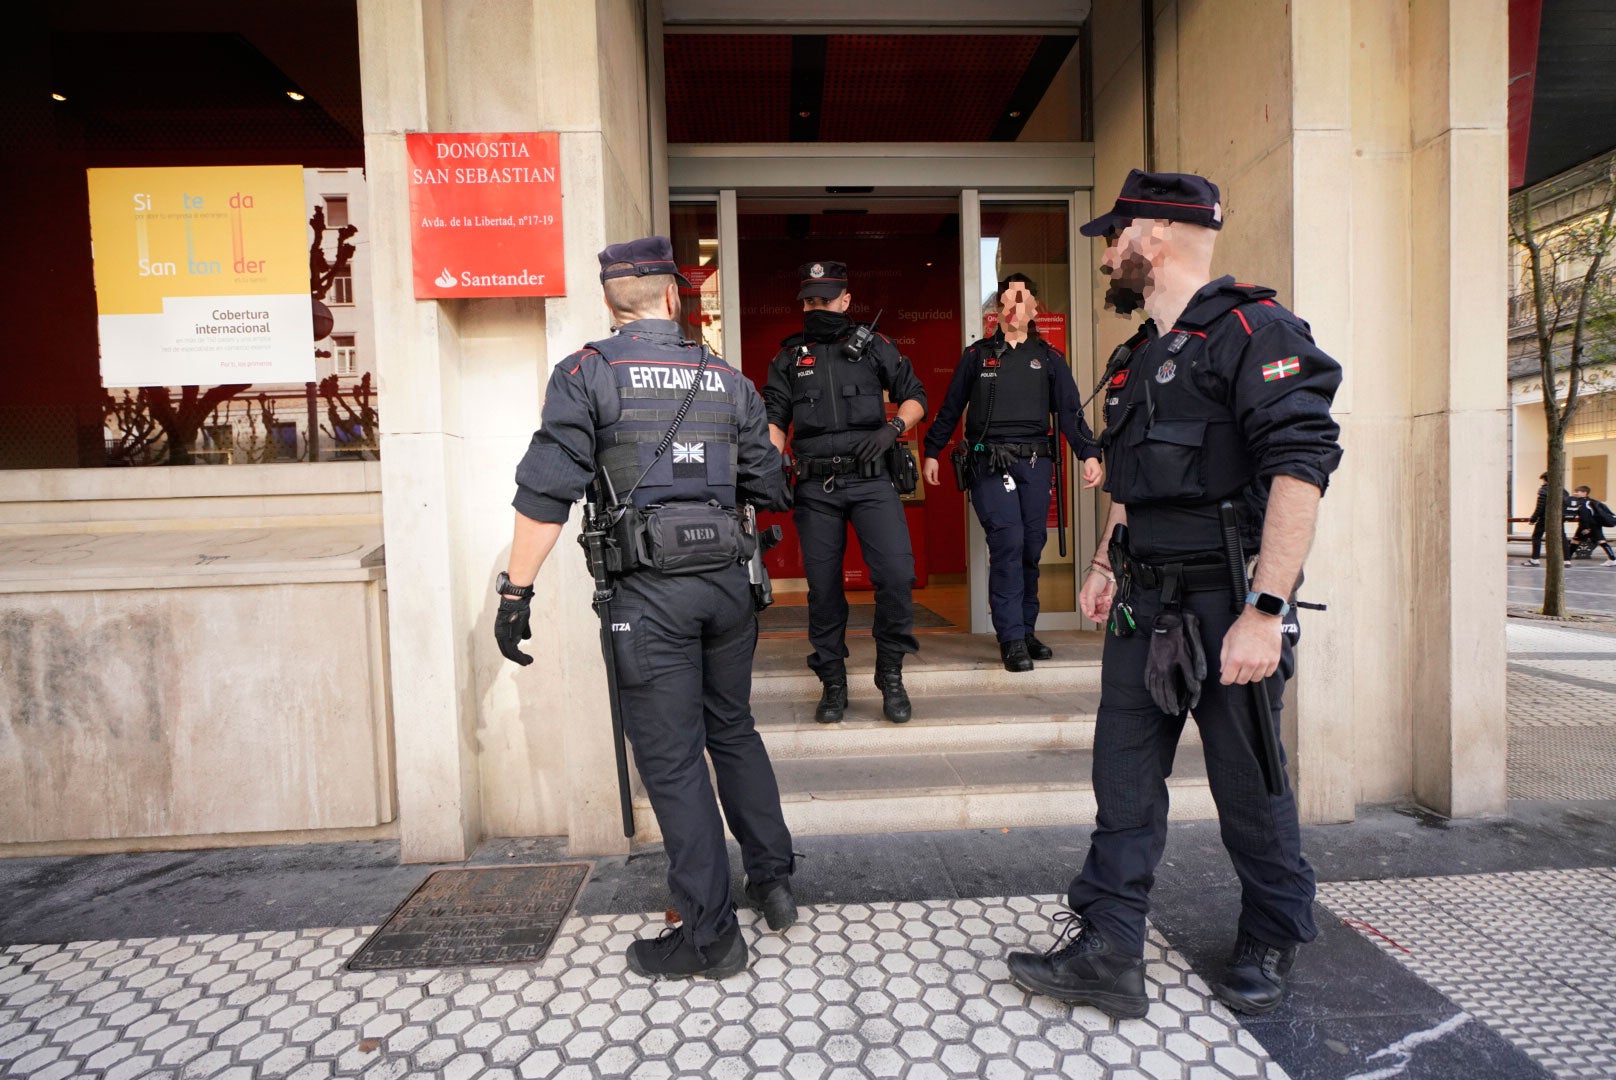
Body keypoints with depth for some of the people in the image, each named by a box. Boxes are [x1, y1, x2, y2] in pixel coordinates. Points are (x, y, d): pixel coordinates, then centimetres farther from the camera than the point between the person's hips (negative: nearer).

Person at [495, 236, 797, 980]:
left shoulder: (587, 372, 0)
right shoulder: (726, 379, 11)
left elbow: (547, 489, -9)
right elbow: (769, 488, 13)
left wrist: (515, 590, -5)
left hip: (649, 590, -4)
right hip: (727, 580, 5)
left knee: (672, 759, 4)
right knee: (733, 731, 22)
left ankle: (711, 937, 16)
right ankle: (773, 881, 32)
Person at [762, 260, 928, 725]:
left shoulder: (874, 346, 11)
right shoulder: (789, 358, 15)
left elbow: (915, 397, 12)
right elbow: (774, 419, 8)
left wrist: (892, 428, -7)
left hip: (870, 479, -1)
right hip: (815, 487, 2)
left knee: (896, 574, -13)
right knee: (822, 586, 5)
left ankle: (891, 677, 8)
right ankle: (833, 683, 21)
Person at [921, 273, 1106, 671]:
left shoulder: (1048, 358, 14)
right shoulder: (978, 354, 11)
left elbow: (1069, 411, 8)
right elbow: (950, 408, 13)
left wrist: (1089, 454, -5)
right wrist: (931, 452, 9)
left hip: (1035, 462, 3)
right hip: (990, 462, -2)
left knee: (1031, 547, 5)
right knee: (1008, 541, -14)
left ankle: (1026, 631, 19)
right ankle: (1011, 639, -8)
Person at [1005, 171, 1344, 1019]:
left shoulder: (1253, 331, -11)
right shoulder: (1140, 355, 16)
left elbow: (1300, 470, -20)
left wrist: (1264, 610, -25)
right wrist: (1108, 560, 13)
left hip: (1226, 605, -7)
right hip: (1144, 605, 8)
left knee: (1249, 788, 10)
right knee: (1124, 780, 8)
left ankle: (1269, 947, 34)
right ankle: (1105, 952, 18)